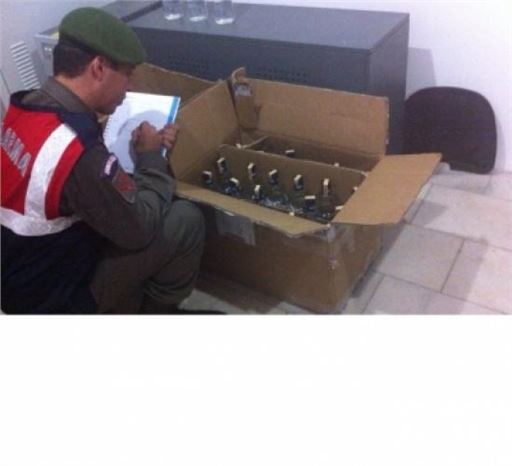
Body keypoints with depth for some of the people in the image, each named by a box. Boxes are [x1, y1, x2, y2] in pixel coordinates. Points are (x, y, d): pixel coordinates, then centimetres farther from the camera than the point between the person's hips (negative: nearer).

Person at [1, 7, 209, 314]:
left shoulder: (25, 109, -5)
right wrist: (151, 156, -8)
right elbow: (140, 229, -20)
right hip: (54, 297, -8)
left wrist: (136, 151, -3)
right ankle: (158, 312, 15)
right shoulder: (79, 152, -33)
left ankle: (122, 306, 26)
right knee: (186, 220, -9)